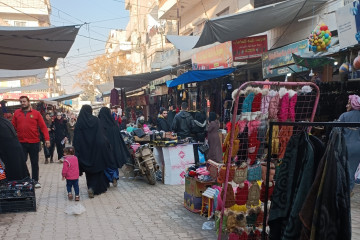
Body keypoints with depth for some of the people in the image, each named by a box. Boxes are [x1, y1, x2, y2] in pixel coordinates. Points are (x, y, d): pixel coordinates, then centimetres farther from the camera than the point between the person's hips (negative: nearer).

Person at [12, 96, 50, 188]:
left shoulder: (36, 113, 1)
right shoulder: (16, 113, 8)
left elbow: (43, 127, -3)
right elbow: (13, 127, 7)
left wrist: (47, 139, -12)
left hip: (34, 142, -1)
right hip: (21, 143, 1)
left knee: (35, 163, 8)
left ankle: (35, 180, 19)